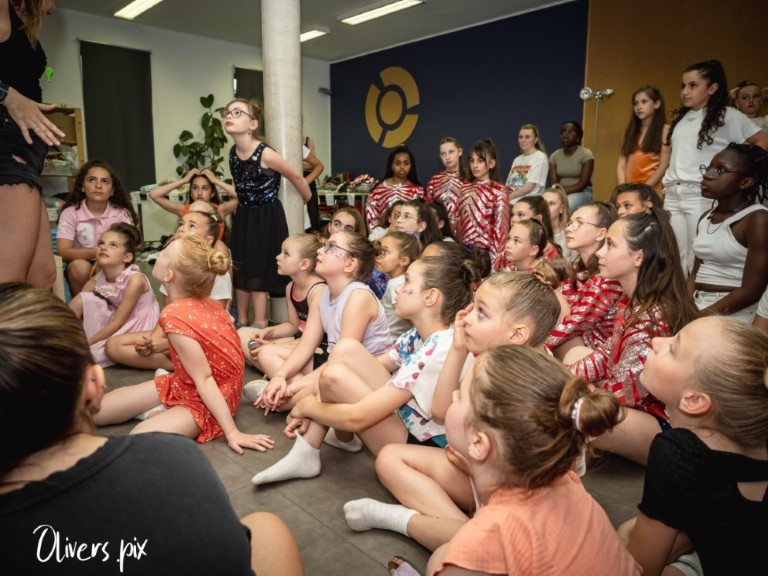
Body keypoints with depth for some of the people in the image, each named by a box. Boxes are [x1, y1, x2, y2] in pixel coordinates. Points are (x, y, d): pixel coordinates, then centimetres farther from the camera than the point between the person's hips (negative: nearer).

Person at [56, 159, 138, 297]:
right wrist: (97, 252, -35)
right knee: (80, 267, -32)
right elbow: (64, 252, -19)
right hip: (81, 269, 0)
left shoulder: (122, 213, -5)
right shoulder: (70, 213, -10)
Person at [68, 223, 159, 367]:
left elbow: (118, 322, -21)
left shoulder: (135, 280, -25)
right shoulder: (96, 280, -6)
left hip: (141, 326, -7)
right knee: (85, 299, -10)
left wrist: (85, 344, -20)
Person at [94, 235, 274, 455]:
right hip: (183, 384, 8)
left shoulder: (175, 315, -29)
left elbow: (204, 380, -28)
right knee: (95, 411, 4)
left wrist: (231, 432, -25)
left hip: (205, 400, -7)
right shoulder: (207, 303, -8)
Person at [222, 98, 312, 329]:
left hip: (266, 219, -7)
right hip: (243, 218, 7)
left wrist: (308, 201, 4)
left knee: (258, 275, -2)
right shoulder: (232, 153, 0)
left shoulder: (266, 154, -21)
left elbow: (296, 177, -8)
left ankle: (259, 326, 11)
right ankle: (242, 323, 26)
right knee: (240, 273, 12)